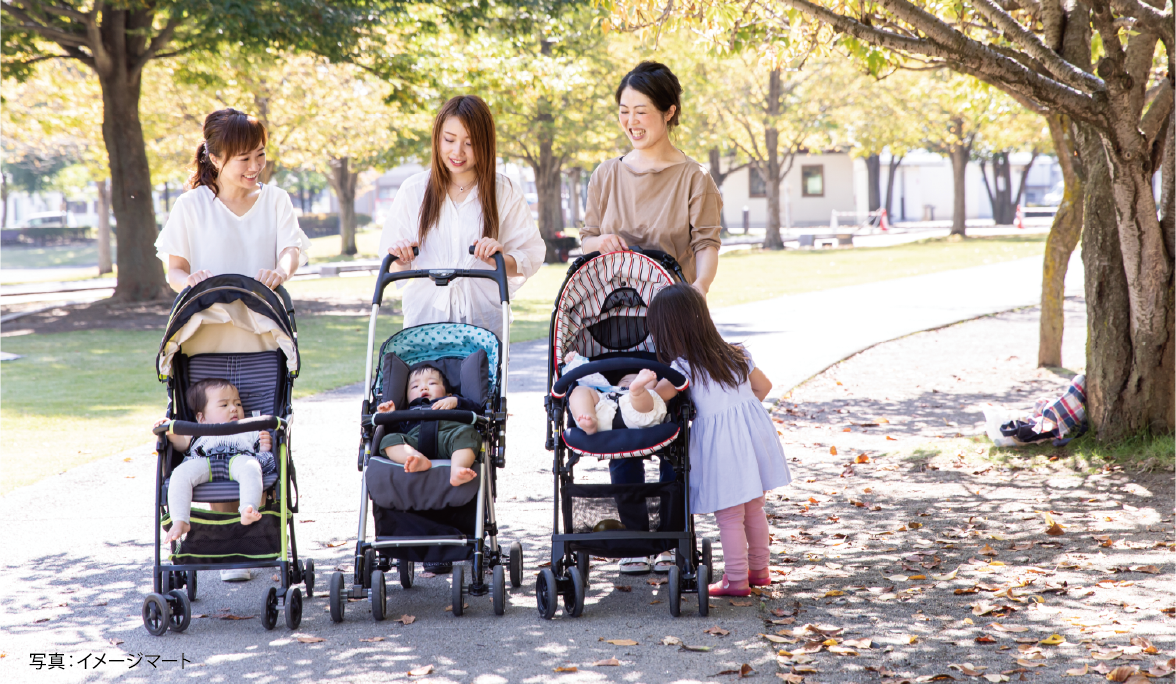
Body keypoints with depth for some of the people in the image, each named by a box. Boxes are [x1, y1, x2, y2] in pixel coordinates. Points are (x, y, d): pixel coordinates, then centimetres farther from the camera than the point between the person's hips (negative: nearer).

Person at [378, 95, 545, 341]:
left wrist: (503, 260, -15)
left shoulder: (505, 193, 6)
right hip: (425, 315, 0)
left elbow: (532, 256, 4)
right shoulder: (413, 190, 9)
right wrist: (400, 257, -9)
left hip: (484, 319, 0)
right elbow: (393, 265, 13)